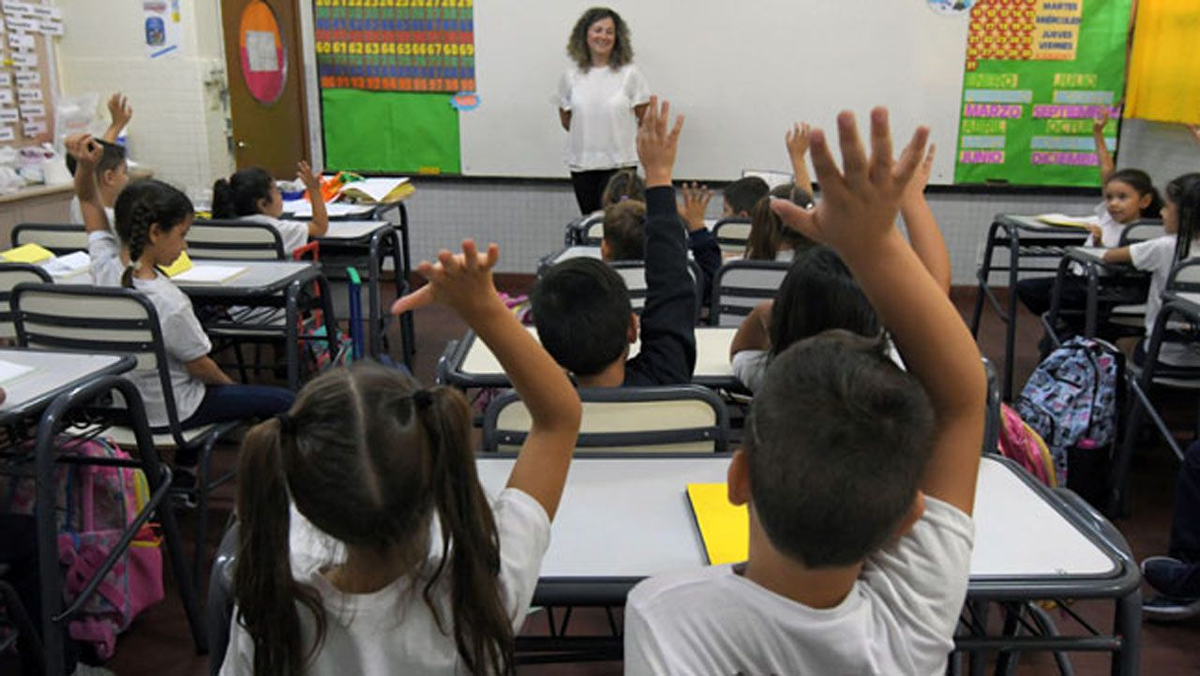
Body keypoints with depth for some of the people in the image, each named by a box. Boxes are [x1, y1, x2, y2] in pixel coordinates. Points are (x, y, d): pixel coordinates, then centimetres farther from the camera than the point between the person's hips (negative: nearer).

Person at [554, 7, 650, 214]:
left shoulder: (629, 74, -4)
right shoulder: (571, 76, 4)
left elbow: (644, 118, 2)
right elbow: (565, 119, 13)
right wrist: (588, 137, 9)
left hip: (619, 164, -3)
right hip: (581, 164, 3)